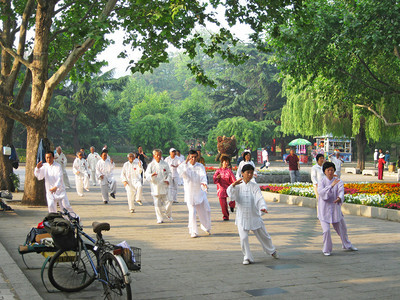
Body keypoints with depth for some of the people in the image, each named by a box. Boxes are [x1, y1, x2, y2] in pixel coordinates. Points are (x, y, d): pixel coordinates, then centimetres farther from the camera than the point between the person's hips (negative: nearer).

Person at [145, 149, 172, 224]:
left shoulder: (165, 164, 6)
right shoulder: (151, 165, 0)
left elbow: (169, 173, 11)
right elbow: (147, 175, -6)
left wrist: (168, 180, -8)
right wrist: (151, 175, -28)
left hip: (164, 187, 1)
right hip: (155, 187, -1)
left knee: (168, 202, 0)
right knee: (157, 204, 0)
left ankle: (168, 215, 26)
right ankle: (160, 219, 12)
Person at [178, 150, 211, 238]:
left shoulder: (200, 166, 2)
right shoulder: (184, 166, -2)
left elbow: (203, 175, -14)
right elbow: (182, 174, -22)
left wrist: (204, 182, -34)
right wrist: (186, 163, -23)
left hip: (200, 191, 3)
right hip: (189, 192, -2)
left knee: (206, 210, 7)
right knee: (192, 212, -7)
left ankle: (206, 227, 31)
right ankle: (193, 231, 6)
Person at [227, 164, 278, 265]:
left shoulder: (254, 186, -2)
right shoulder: (238, 186, -1)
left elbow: (260, 198, -12)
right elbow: (231, 194, -18)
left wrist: (263, 207, -31)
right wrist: (233, 185, -38)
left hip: (254, 215, 1)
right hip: (242, 217, -1)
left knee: (263, 235, 14)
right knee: (243, 238, -8)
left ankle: (271, 250, 40)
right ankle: (247, 257, 12)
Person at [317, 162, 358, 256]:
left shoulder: (338, 181, -3)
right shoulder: (322, 181, -8)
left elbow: (341, 191, -18)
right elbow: (321, 192, -25)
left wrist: (339, 198, -41)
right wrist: (331, 185, -35)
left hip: (335, 208, 3)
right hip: (324, 209, -3)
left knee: (342, 228, 18)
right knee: (326, 230, -12)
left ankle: (347, 245, 43)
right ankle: (326, 250, 7)